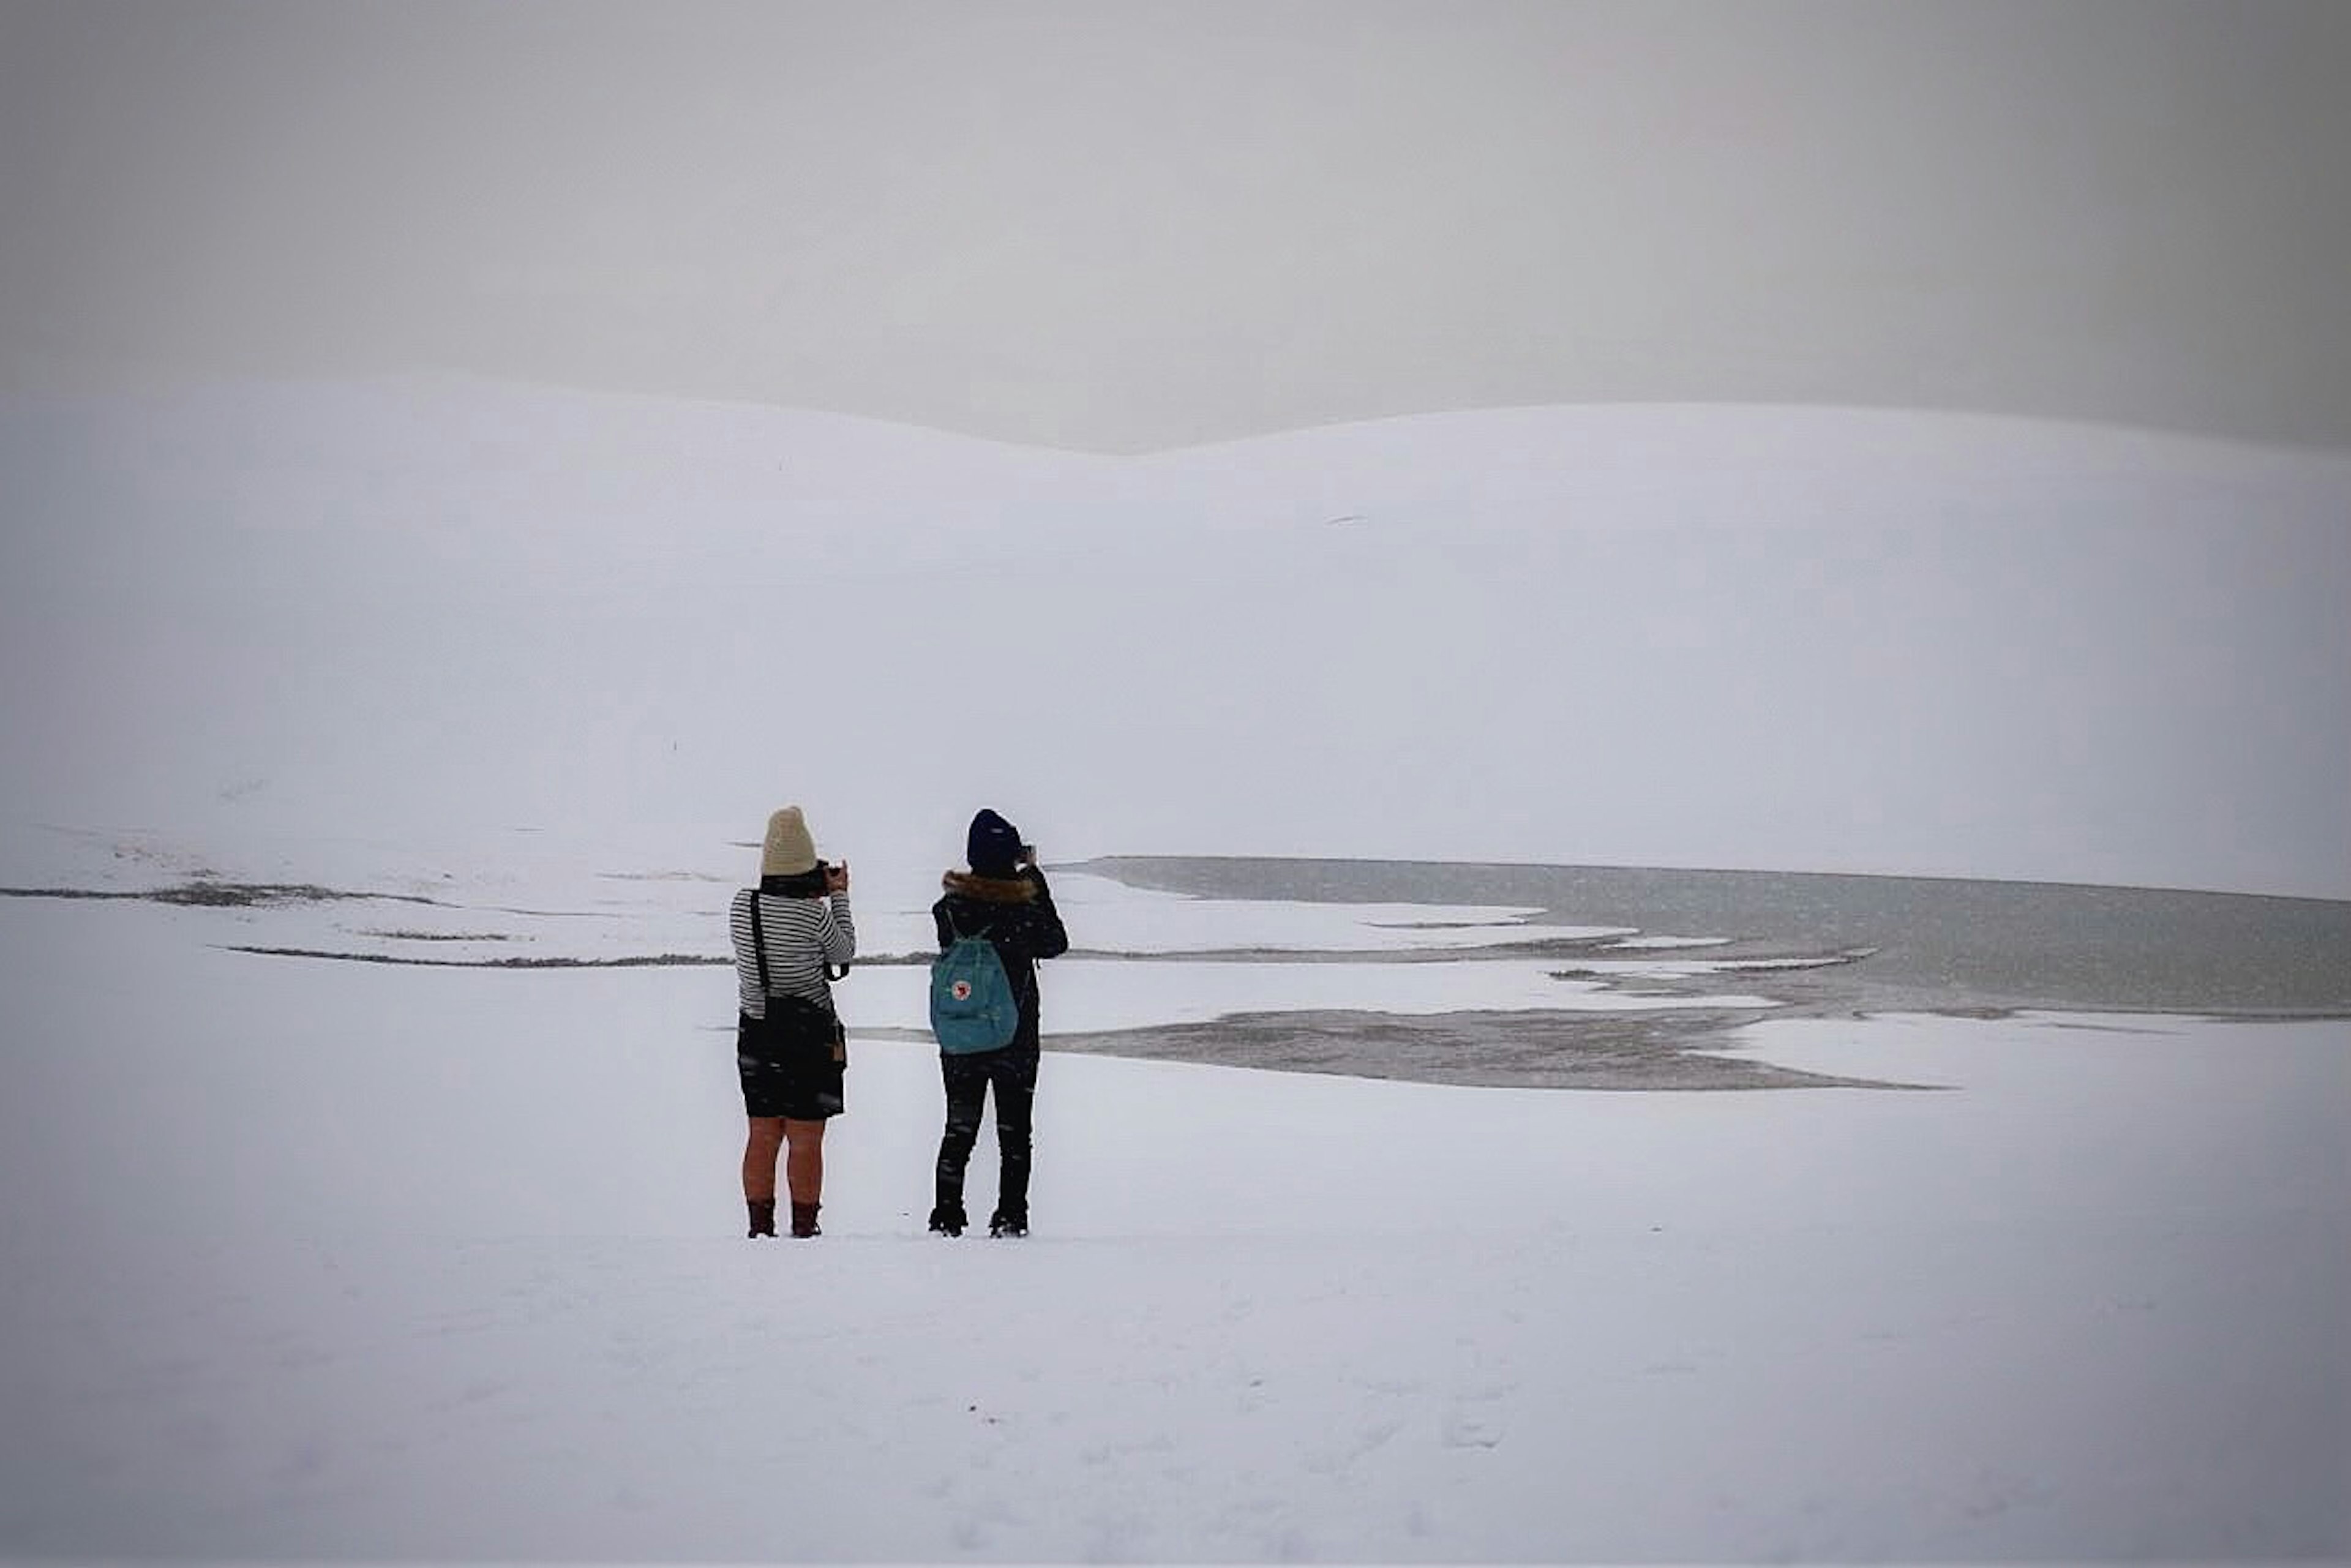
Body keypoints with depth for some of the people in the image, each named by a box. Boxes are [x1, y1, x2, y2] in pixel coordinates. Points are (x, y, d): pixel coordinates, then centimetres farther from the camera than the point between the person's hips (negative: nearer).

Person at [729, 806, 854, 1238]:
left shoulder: (741, 906, -3)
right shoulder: (815, 914, -16)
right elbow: (844, 952, 2)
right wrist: (839, 896, 10)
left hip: (756, 1036, 4)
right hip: (809, 1038, -4)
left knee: (762, 1136, 12)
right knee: (806, 1140, 3)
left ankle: (760, 1227, 14)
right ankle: (804, 1228, 5)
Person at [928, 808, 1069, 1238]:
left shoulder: (949, 909, -9)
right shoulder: (1027, 910, -15)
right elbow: (1056, 943, 6)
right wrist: (1035, 878, 8)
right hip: (1017, 1041, -2)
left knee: (959, 1129, 12)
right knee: (1014, 1131, 9)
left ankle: (947, 1217, 9)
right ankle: (1010, 1216, 5)